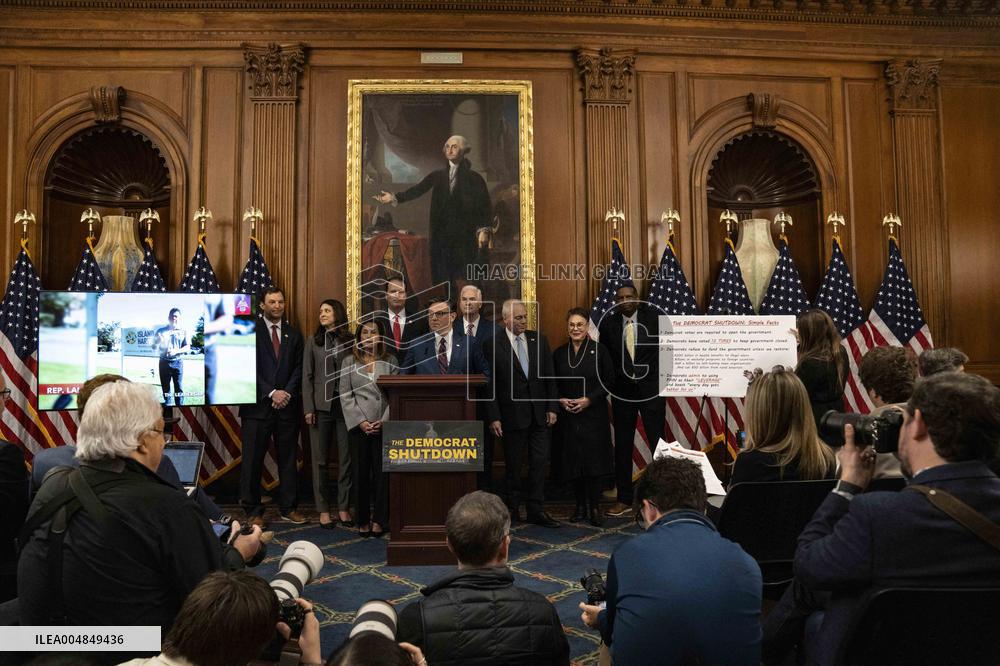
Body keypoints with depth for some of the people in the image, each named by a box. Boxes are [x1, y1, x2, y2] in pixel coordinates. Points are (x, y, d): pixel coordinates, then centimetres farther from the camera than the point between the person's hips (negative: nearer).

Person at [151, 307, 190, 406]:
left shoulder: (183, 332, 6)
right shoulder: (161, 331, 9)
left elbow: (188, 348, -1)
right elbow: (154, 347, 10)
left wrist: (176, 351, -17)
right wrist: (158, 341, -12)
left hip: (178, 362, -2)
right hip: (164, 362, 2)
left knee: (179, 388, -4)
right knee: (165, 387, 6)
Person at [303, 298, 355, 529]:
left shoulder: (350, 341, 3)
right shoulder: (313, 342, 6)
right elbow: (307, 377, 4)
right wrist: (308, 408, -3)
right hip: (322, 405, 1)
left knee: (346, 459, 4)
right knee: (320, 460, 5)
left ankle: (344, 508, 15)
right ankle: (323, 510, 15)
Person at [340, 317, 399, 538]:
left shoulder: (390, 361, 7)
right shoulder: (349, 361, 8)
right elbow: (345, 395, 2)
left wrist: (384, 421, -10)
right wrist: (360, 422, -8)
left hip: (385, 425, 0)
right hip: (359, 426, 0)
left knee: (383, 472, 1)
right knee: (361, 472, 4)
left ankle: (379, 520, 10)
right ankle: (363, 520, 13)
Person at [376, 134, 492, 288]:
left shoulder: (474, 178, 4)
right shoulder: (437, 176, 11)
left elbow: (485, 207, 2)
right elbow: (417, 190, 0)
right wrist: (394, 197, -13)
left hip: (464, 235, -3)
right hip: (440, 234, 3)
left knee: (463, 279, -3)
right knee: (440, 278, 3)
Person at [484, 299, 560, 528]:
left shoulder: (539, 340, 5)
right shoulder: (494, 345, -8)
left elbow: (549, 377, 8)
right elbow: (490, 385, -7)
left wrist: (552, 407, 3)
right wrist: (494, 417, -11)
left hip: (539, 414, 4)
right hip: (512, 415, -3)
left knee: (539, 462, 5)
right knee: (513, 465, 8)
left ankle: (536, 510, 15)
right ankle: (512, 509, 22)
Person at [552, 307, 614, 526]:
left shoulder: (599, 351, -2)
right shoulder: (559, 354, 8)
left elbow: (609, 380, -3)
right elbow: (553, 384, 13)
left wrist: (589, 399, -13)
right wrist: (560, 400, -5)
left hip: (593, 415, -3)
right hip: (568, 416, 3)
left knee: (594, 459, -4)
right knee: (572, 460, 5)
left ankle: (595, 508, 7)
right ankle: (580, 506, 18)